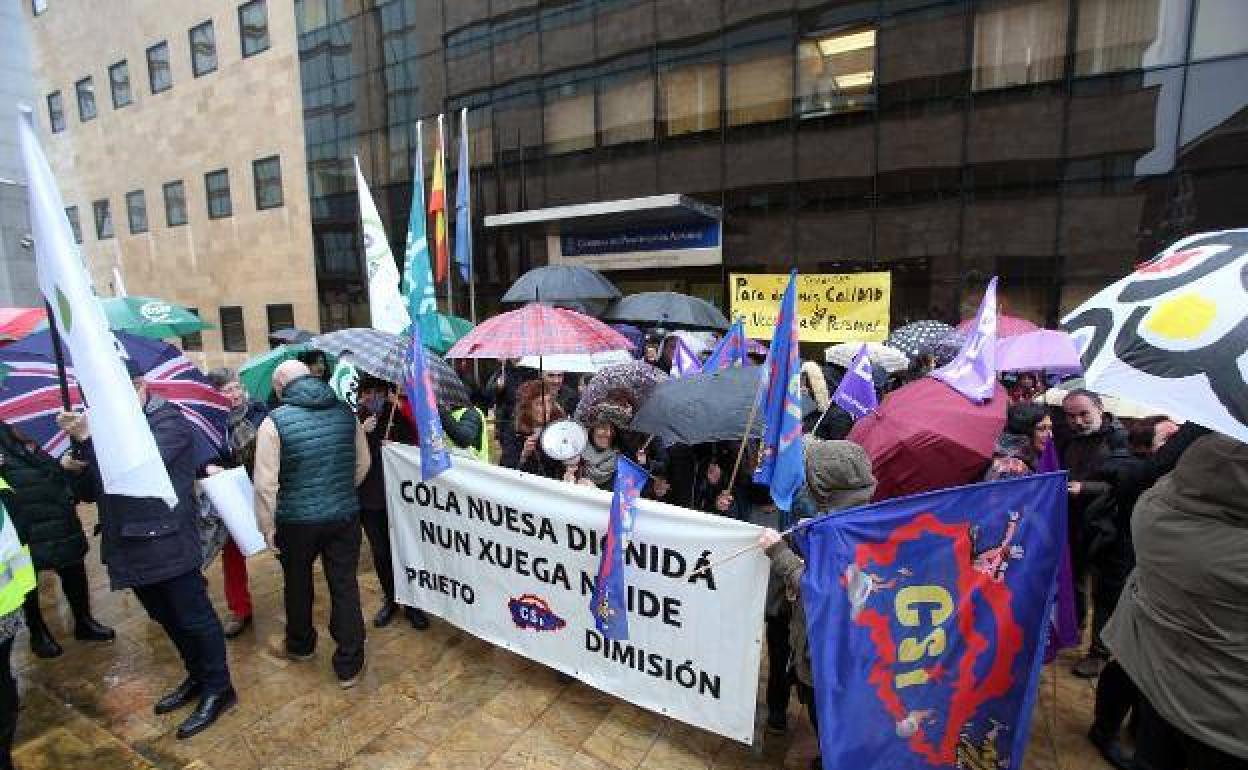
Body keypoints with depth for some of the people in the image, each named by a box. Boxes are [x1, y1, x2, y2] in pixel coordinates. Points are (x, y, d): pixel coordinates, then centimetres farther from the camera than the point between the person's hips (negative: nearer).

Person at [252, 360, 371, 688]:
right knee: (345, 586, 10)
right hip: (345, 516, 2)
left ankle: (300, 645, 46)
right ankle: (349, 666, 19)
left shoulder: (275, 421, -13)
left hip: (297, 521, -2)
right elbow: (362, 464, 6)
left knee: (298, 585, 22)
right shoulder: (345, 412, -2)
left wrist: (268, 527, -3)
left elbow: (265, 483, -14)